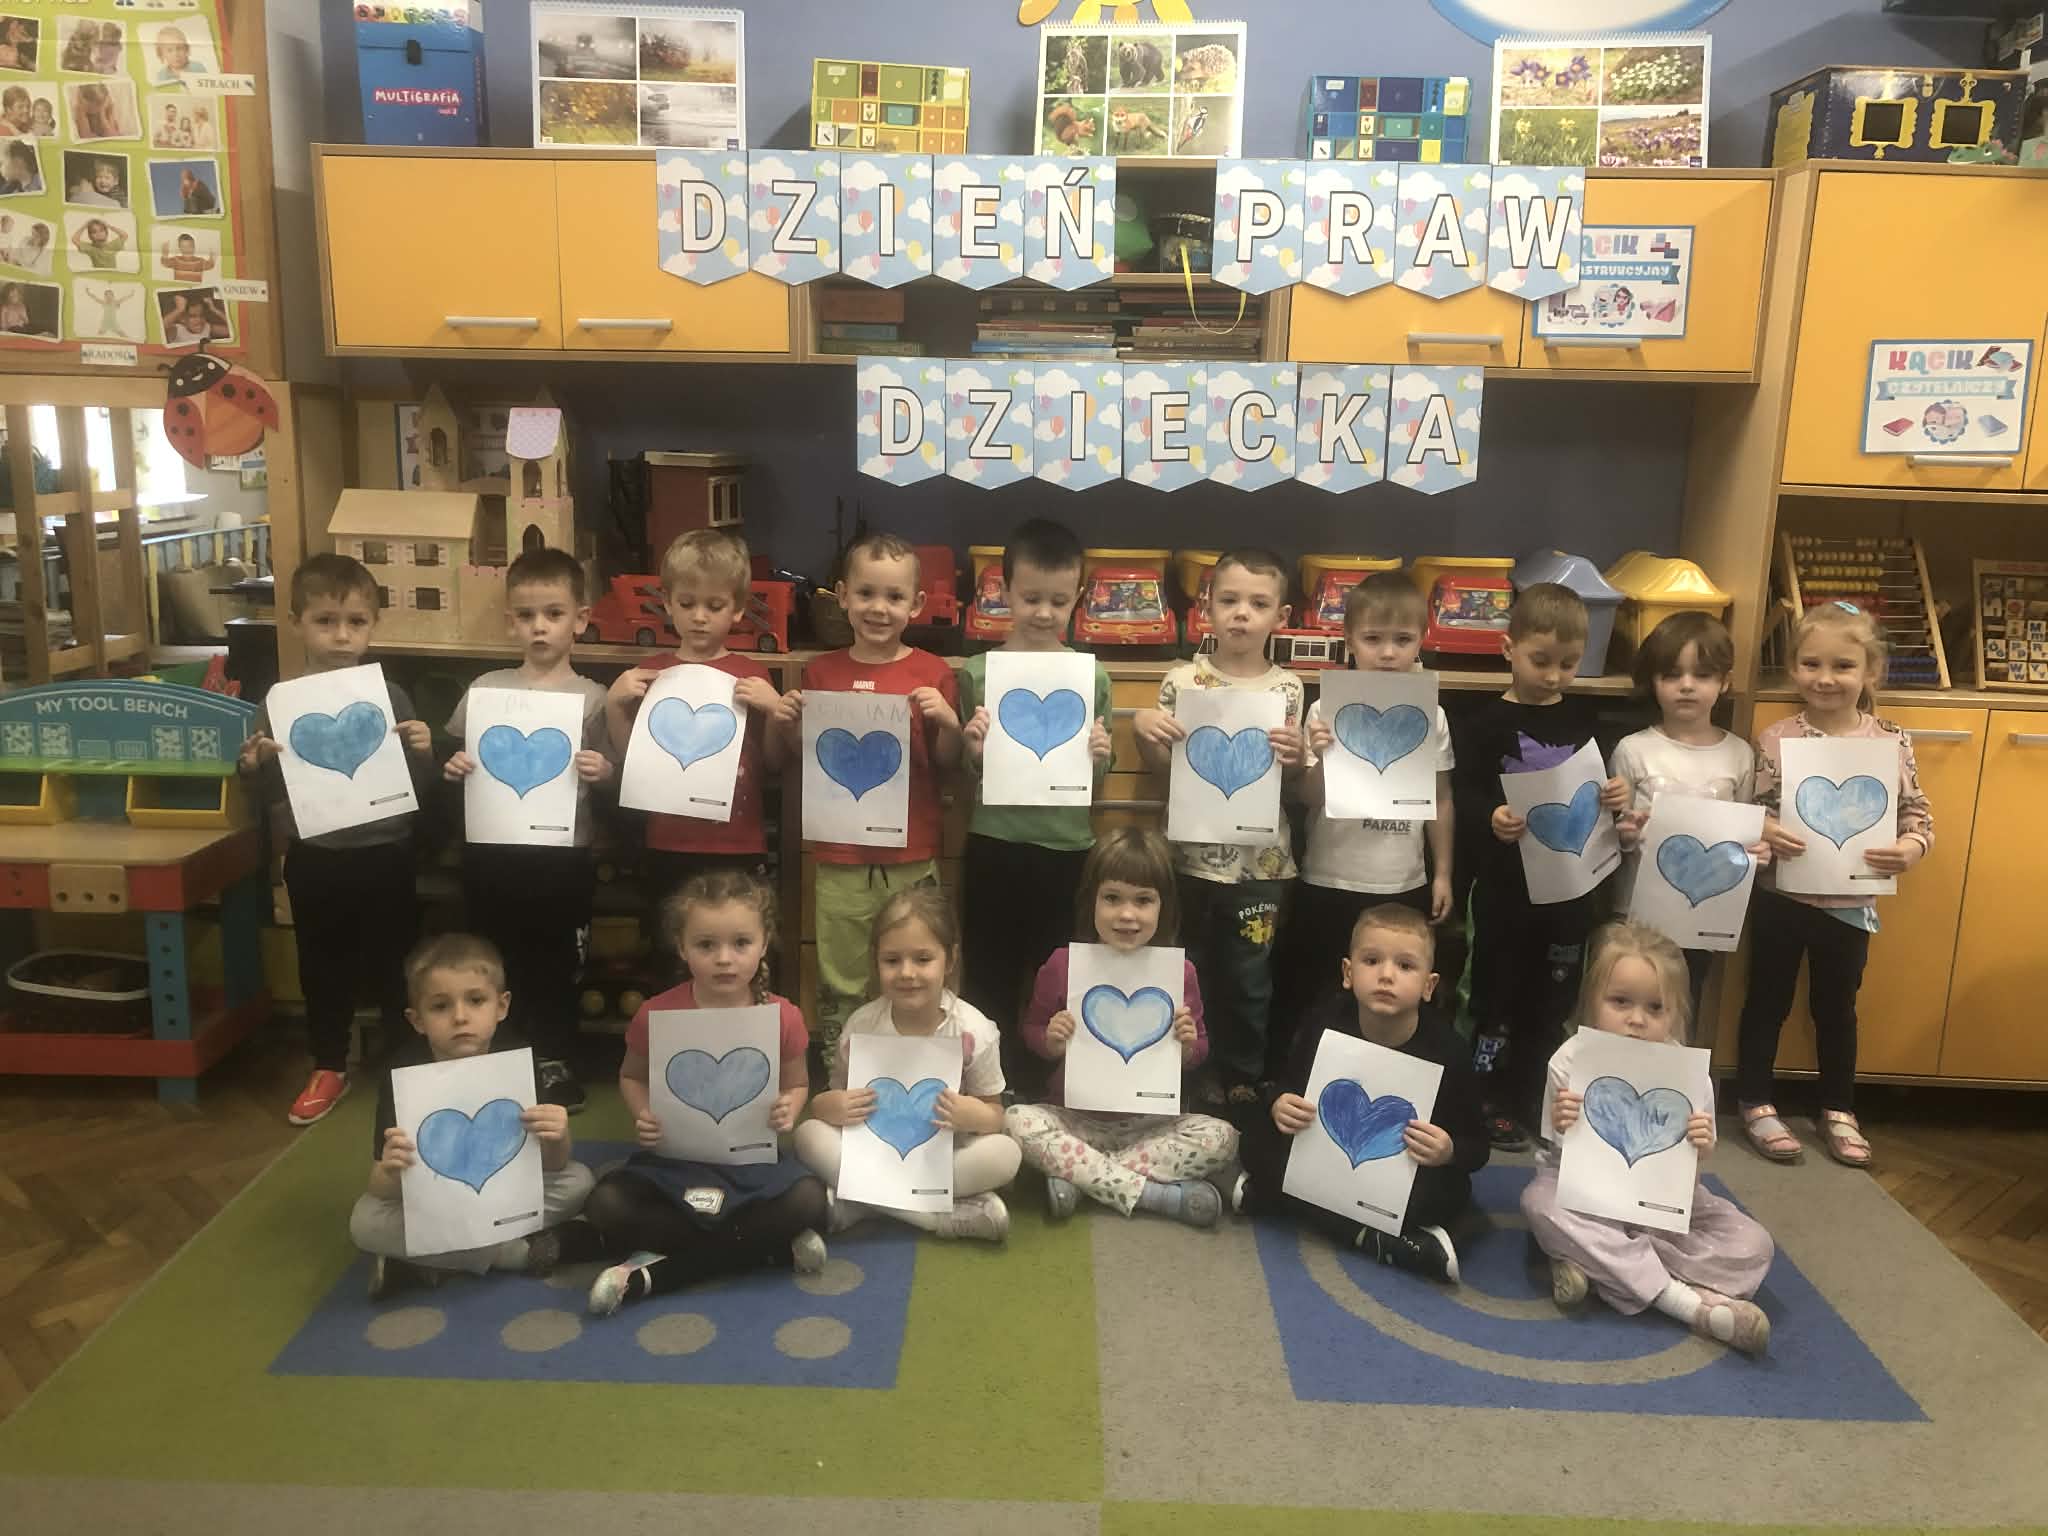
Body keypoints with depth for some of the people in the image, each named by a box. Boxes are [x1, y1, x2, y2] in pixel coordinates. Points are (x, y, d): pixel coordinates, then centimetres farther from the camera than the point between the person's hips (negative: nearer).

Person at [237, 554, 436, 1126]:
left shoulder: (389, 697, -5)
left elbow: (418, 783, 1)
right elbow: (271, 790, 3)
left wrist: (422, 752, -19)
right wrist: (254, 767, -18)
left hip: (384, 854, -1)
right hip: (314, 857, 1)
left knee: (393, 961, 11)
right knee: (323, 966, 15)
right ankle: (329, 1068, 31)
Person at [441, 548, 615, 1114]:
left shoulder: (592, 697, -3)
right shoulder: (485, 689, 4)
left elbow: (612, 777, 1)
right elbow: (460, 763, 13)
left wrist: (603, 773, -20)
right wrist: (452, 770, -8)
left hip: (563, 856, -2)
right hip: (492, 853, 3)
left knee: (554, 966, 9)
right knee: (500, 963, 14)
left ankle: (556, 1065, 26)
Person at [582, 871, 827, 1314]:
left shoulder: (782, 1017, -9)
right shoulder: (656, 1015, -10)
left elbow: (797, 1084, 8)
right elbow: (632, 1077, 9)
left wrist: (789, 1110, -15)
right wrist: (643, 1115, -13)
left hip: (752, 1159, 0)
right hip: (674, 1158, 0)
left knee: (809, 1201, -29)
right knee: (605, 1206, -27)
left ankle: (658, 1273, -20)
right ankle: (770, 1248, -21)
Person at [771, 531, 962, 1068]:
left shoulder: (933, 674, -1)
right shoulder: (821, 672, 3)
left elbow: (947, 764, 3)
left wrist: (948, 721, -16)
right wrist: (788, 724, -8)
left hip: (912, 858, -1)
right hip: (840, 857, 1)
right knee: (840, 986, 11)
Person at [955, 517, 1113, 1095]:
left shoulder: (1093, 676, 0)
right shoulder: (978, 673, -4)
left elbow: (1097, 780, 5)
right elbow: (965, 776, 1)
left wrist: (1097, 758, -16)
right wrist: (975, 754, -20)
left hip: (1066, 847, 1)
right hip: (994, 845, -1)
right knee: (990, 982, 10)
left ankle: (1047, 1095, 29)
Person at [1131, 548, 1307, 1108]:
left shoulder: (1288, 689, -2)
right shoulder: (1181, 680, -3)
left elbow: (1296, 783, 4)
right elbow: (1162, 769, 1)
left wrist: (1297, 755, -18)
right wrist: (1142, 730, -17)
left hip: (1261, 862, 0)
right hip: (1191, 856, 0)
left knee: (1249, 982, 10)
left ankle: (1242, 1084, 29)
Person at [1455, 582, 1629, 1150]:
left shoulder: (1583, 715, 6)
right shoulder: (1489, 720, -9)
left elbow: (1599, 787, 15)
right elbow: (1465, 797, -13)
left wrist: (1615, 796, -7)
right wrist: (1490, 819, -32)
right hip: (1506, 884, -4)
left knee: (1552, 997, 12)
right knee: (1497, 991, 6)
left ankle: (1531, 1101, 26)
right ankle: (1490, 1101, 18)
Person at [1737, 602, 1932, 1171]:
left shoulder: (1892, 743, -6)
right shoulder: (1776, 739, -11)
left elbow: (1917, 812, 1)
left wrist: (1911, 846, -19)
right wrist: (1763, 830, -27)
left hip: (1851, 902, 2)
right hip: (1782, 898, -2)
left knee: (1837, 1008, 18)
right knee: (1768, 1001, 12)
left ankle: (1838, 1111, 34)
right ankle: (1756, 1103, 27)